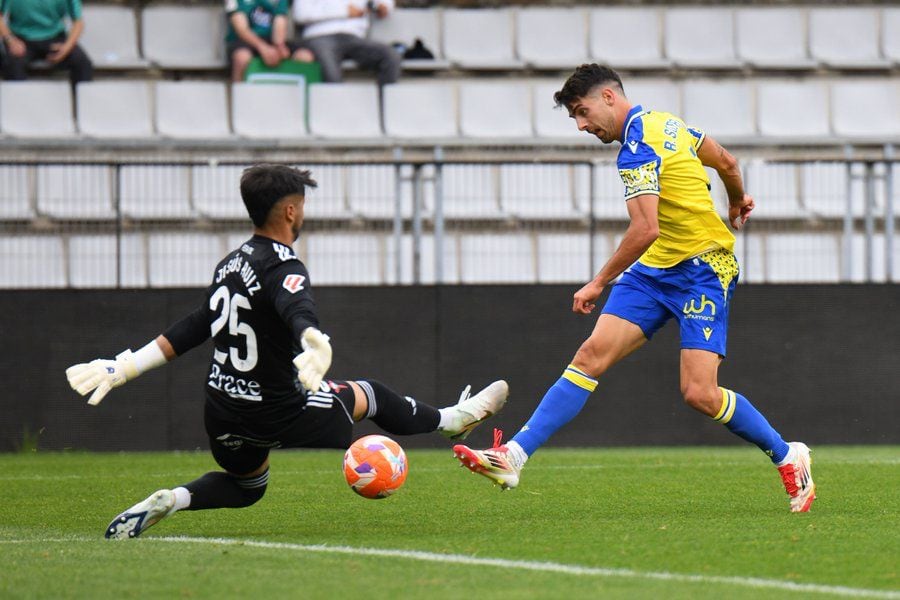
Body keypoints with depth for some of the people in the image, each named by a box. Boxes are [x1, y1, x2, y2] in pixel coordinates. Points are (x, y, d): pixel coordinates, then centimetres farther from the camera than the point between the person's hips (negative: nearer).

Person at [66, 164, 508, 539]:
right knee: (368, 395, 15)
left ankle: (169, 501, 5)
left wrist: (124, 369, 20)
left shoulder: (229, 265, 6)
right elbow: (297, 310, -42)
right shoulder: (282, 267, -20)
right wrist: (315, 343, -64)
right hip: (277, 415, -7)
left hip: (222, 415, 7)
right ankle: (451, 420, 36)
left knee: (248, 486, 30)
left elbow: (192, 329, 11)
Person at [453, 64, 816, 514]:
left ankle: (788, 457, 9)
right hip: (655, 269, 9)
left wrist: (598, 283, -18)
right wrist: (737, 201, 44)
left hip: (702, 269, -9)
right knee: (593, 353, -6)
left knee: (700, 395, -15)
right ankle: (514, 457, -16)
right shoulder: (662, 123, 10)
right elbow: (726, 162, 23)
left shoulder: (637, 148, -18)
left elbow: (646, 230, -27)